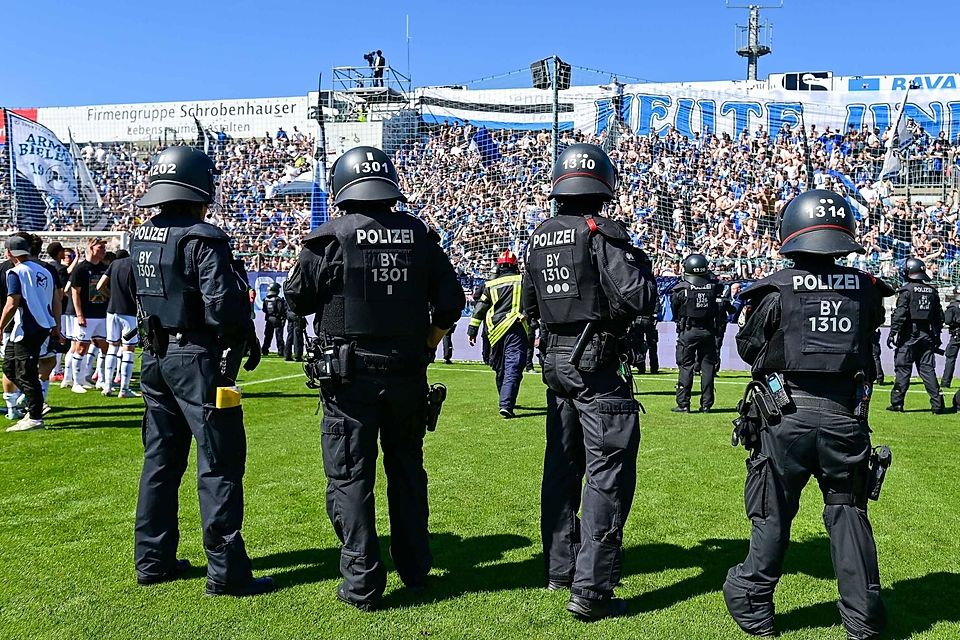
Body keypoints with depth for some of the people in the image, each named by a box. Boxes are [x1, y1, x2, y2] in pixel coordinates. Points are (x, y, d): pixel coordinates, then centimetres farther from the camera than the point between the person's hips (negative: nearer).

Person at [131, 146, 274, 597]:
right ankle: (226, 572, 3)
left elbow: (138, 297, 18)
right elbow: (222, 306, -22)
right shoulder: (203, 239, -16)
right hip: (197, 359, -8)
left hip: (155, 358, 9)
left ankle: (153, 560, 26)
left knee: (161, 459, 16)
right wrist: (243, 335, -6)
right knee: (220, 463, -2)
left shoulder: (141, 239, 10)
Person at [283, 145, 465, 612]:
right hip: (407, 372, 4)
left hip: (351, 375, -4)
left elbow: (297, 299, 0)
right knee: (407, 468, 18)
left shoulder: (331, 237, -9)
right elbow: (450, 300, 4)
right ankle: (414, 569, 29)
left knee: (350, 476, 6)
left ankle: (362, 583, 10)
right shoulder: (419, 235, 1)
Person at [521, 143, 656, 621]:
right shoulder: (603, 234, -13)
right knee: (608, 473, -2)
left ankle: (560, 568, 29)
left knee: (562, 466, 17)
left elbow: (529, 306, 18)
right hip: (598, 367, -7)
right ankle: (590, 590, -2)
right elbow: (638, 299, -20)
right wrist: (640, 266, -1)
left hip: (556, 363, 7)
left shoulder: (539, 237, 8)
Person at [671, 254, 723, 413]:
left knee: (686, 367, 3)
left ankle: (683, 404, 3)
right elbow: (722, 311, 6)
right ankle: (706, 404, 11)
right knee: (707, 366, 8)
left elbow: (675, 310, 1)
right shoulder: (714, 287, -3)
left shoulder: (681, 288, -10)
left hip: (688, 332, -2)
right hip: (709, 331, 3)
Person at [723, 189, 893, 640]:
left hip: (787, 417, -2)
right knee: (848, 511, 16)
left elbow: (748, 348, 1)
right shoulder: (865, 290, 0)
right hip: (846, 416, 3)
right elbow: (867, 342, 14)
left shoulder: (777, 290, -9)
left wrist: (751, 309, 16)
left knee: (773, 514, 9)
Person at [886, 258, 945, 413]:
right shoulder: (932, 291, 11)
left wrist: (893, 332, -12)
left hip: (909, 335, -5)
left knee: (902, 369, -1)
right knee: (927, 369, 7)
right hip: (927, 335, 5)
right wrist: (937, 336, 22)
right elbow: (939, 316, 15)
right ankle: (937, 403, 2)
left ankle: (897, 402, 1)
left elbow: (900, 314, -15)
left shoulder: (906, 290, -8)